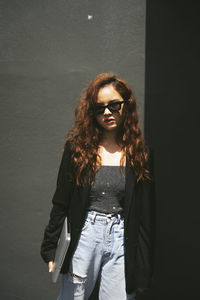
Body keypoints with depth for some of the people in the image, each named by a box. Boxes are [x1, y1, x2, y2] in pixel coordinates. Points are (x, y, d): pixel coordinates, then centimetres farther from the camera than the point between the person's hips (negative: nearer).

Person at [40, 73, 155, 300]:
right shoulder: (78, 147, 1)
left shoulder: (140, 153, 1)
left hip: (123, 240, 0)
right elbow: (60, 203, 4)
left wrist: (144, 264, 0)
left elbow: (146, 215, 2)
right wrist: (51, 249, 2)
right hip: (84, 236, 0)